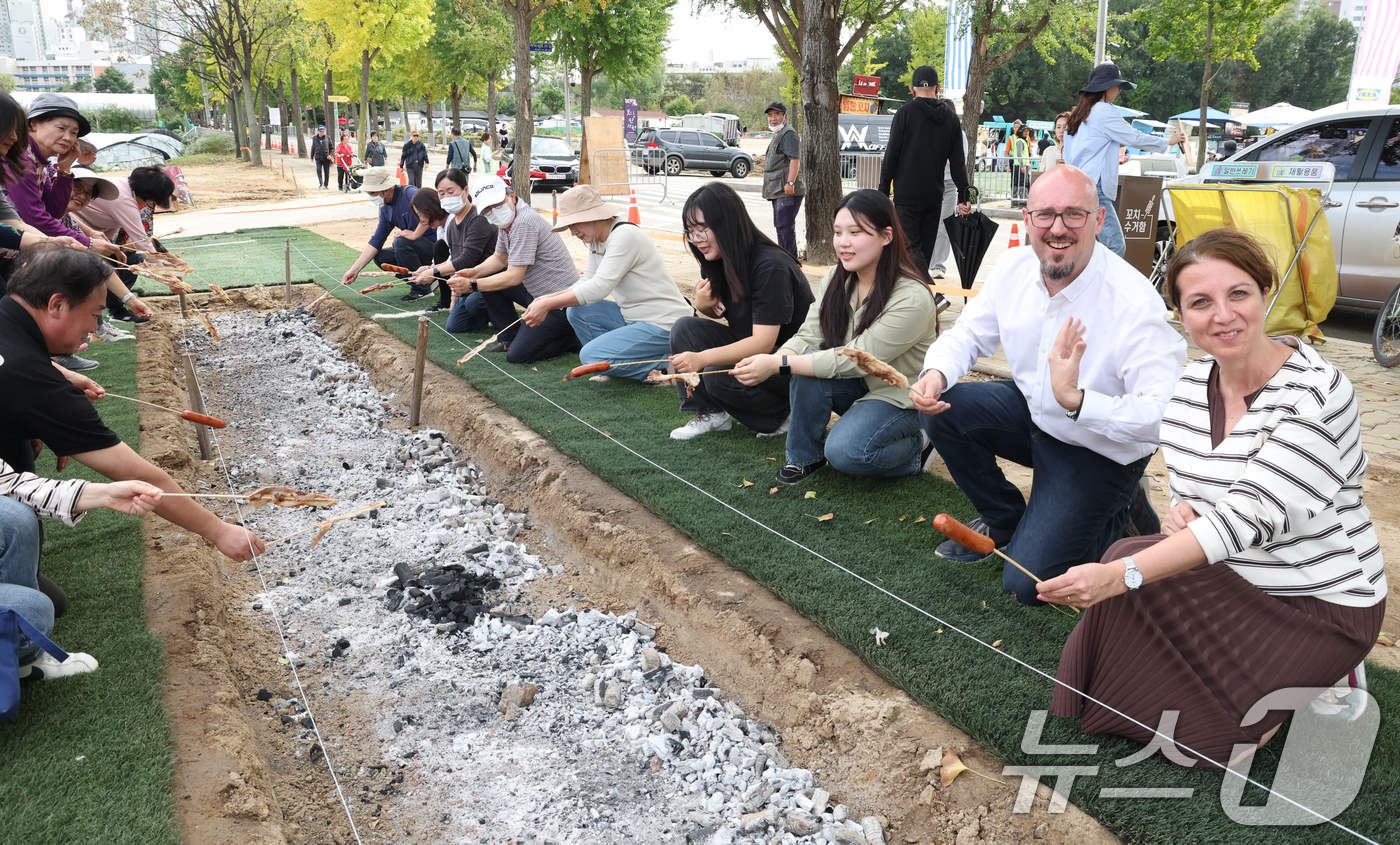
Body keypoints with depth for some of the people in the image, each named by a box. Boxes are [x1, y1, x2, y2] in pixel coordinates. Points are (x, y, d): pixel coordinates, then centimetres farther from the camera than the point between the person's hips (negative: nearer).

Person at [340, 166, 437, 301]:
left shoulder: (410, 194, -18)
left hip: (435, 244, -9)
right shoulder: (386, 209, 8)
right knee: (379, 257, 4)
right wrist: (354, 269, 4)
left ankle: (421, 289, -15)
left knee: (400, 242, -29)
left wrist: (415, 234, -23)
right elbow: (376, 241, 9)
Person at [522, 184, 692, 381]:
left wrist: (547, 304, -23)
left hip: (663, 325, -10)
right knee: (577, 310, 1)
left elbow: (599, 287, -26)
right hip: (633, 317, 10)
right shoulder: (596, 240, 9)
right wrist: (548, 299, -8)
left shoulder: (624, 235, -20)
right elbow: (586, 282, 8)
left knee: (591, 356, -19)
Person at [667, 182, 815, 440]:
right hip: (749, 348, 8)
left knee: (720, 377, -31)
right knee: (684, 328, -10)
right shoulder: (717, 262, -1)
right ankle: (710, 414, -5)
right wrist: (703, 305, -10)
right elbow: (716, 311, 16)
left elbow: (764, 342, -32)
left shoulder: (771, 266, -26)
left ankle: (779, 416, -4)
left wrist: (703, 357, -44)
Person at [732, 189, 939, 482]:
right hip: (859, 385, 6)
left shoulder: (912, 299, -27)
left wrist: (778, 364, -33)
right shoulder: (836, 280, -5)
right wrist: (769, 361, -32)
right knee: (810, 362, -24)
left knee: (844, 452, -29)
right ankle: (804, 456, -5)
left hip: (902, 398, -6)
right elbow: (808, 336, -10)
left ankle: (917, 445, 1)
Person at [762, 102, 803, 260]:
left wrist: (790, 183, -30)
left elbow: (795, 159, -22)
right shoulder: (777, 135, 22)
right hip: (777, 191, 11)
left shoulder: (788, 134, -11)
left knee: (786, 225, -14)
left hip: (787, 191, -11)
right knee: (779, 225, 16)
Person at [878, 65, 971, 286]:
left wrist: (883, 191, -2)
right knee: (925, 250, 12)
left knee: (911, 249, -6)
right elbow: (958, 162, 8)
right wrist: (964, 197, 10)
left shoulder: (906, 112, -5)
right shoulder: (950, 117, 9)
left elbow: (891, 156, -8)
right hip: (935, 197, 5)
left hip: (907, 196, -5)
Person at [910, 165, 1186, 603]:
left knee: (1027, 583, -13)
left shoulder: (1135, 303, -29)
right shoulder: (1013, 267, -10)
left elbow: (1162, 414, -33)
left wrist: (1077, 402, -50)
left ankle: (1120, 512, 16)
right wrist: (936, 374, -21)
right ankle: (1004, 519, 10)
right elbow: (968, 334, 2)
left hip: (1099, 451, -6)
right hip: (1031, 412, 6)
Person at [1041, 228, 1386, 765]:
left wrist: (1121, 574, -39)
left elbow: (1251, 515, -31)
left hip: (1324, 604, -7)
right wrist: (1182, 510, -12)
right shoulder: (1191, 383, -1)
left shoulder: (1316, 395, -22)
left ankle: (1321, 674, 10)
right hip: (1234, 580, 7)